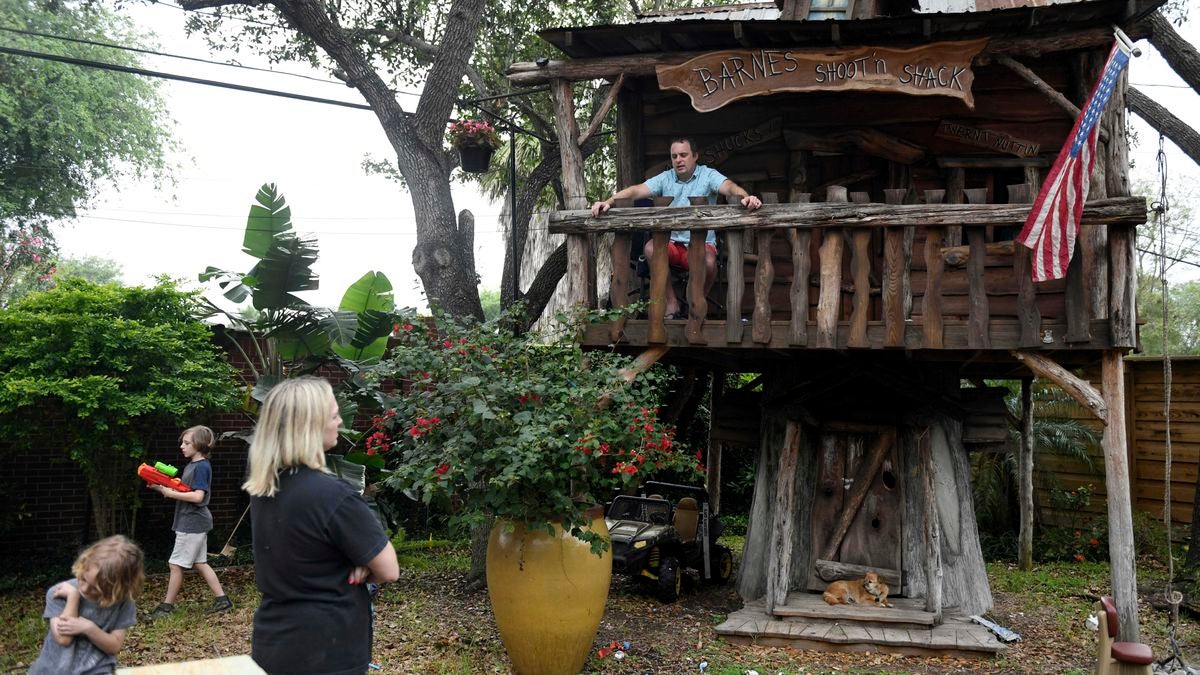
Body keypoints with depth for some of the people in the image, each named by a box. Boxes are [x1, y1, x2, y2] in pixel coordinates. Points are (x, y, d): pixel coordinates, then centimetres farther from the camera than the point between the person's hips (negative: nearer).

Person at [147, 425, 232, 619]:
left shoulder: (202, 466, -16)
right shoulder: (191, 465, 14)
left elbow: (197, 496, -24)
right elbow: (183, 491, 13)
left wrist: (171, 493, -19)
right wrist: (161, 488, 0)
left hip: (192, 523, -10)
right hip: (194, 523, 10)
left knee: (176, 564, -1)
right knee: (200, 563, 12)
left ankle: (167, 606, 8)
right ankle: (222, 600, 15)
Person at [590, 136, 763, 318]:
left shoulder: (708, 175, 1)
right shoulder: (665, 178, 8)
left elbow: (729, 187, -18)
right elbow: (636, 190, -3)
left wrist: (746, 197, -42)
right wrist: (608, 202, -20)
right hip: (672, 243, 3)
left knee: (708, 261, -35)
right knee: (650, 248, -29)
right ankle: (671, 302, -12)